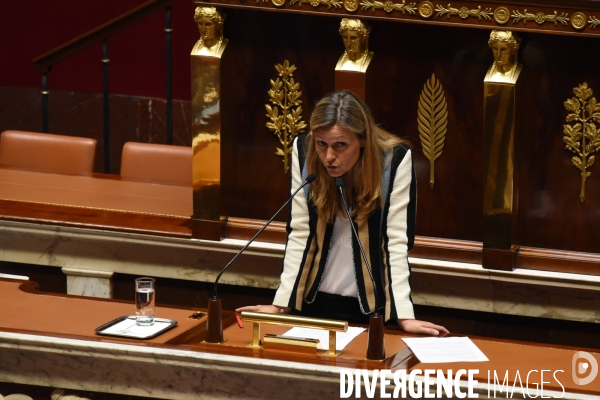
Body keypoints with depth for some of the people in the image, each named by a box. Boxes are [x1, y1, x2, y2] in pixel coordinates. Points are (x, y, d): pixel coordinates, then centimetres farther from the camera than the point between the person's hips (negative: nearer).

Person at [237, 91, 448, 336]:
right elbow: (299, 234, -9)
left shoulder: (395, 159, -18)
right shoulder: (303, 151, -12)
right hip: (315, 299, 2)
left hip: (372, 303, -2)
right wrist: (281, 304, -14)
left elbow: (396, 241, -18)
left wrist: (404, 316, -25)